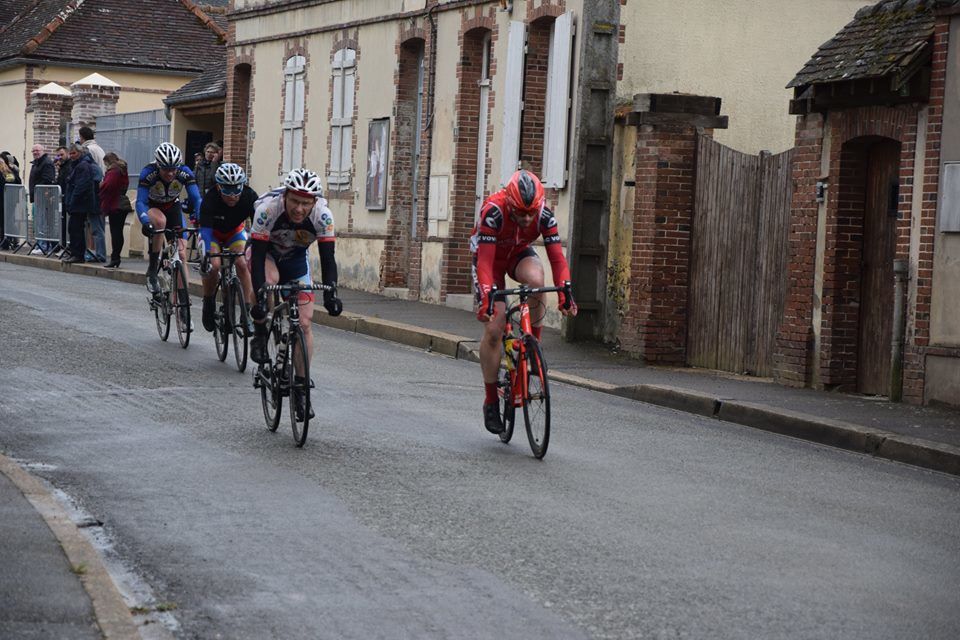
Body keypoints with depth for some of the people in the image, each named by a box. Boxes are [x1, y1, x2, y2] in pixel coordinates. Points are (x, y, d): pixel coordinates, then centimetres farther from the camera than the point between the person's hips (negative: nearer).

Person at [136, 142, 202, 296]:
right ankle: (152, 269, -25)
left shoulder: (185, 173, -26)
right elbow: (140, 202, -35)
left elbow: (196, 199, -29)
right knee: (161, 221, -38)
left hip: (173, 207, 2)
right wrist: (146, 223, -53)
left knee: (181, 253, -12)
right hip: (152, 207, -2)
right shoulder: (148, 173, -31)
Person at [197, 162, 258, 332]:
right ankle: (208, 303, 1)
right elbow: (205, 230, -40)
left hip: (235, 232, 2)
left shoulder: (249, 196, -30)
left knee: (243, 264, -22)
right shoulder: (210, 199, -34)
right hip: (213, 232, -2)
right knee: (214, 265, -25)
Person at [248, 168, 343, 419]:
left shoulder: (322, 216, -29)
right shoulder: (268, 209, -36)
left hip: (295, 258, 2)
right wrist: (259, 297, -45)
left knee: (304, 322, -9)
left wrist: (330, 294, -44)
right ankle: (259, 335, -15)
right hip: (265, 252, -2)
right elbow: (258, 257, -36)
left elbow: (328, 259, -28)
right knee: (270, 278, -38)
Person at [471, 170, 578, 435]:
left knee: (536, 279, -35)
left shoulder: (544, 214, -27)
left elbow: (557, 258, -27)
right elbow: (485, 262, -39)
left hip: (519, 254, 2)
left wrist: (565, 295, -40)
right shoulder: (493, 211, -36)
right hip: (490, 256, -2)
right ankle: (491, 401, 3)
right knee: (493, 329, -11)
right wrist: (485, 299, -49)